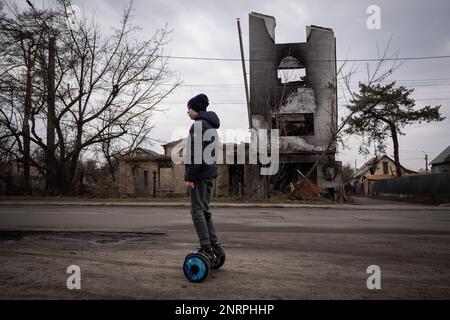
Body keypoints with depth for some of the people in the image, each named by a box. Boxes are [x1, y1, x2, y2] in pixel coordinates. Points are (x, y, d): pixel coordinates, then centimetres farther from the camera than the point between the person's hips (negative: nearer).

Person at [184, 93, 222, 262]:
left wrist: (189, 176, -18)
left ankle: (206, 249, -3)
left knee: (197, 211, -4)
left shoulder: (198, 124, -11)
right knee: (204, 209, 15)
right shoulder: (211, 125, 18)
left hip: (199, 173, -9)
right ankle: (214, 243, 17)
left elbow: (195, 152, -19)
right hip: (210, 172, 9)